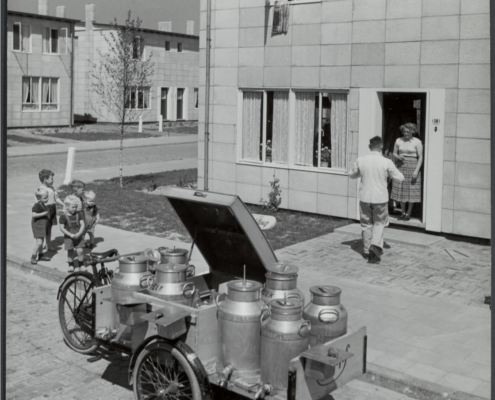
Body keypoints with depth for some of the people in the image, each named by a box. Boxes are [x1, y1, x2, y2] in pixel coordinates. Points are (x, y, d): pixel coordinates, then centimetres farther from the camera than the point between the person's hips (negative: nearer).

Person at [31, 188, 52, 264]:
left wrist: (48, 214, 5)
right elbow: (34, 214, -31)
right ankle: (33, 257, -1)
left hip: (43, 226, 10)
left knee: (41, 241, 19)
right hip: (38, 226, -9)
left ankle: (40, 256, 32)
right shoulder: (37, 205, -21)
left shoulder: (43, 205, 7)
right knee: (39, 242, -12)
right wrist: (44, 213, -29)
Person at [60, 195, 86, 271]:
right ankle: (71, 266, 21)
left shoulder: (79, 214, 0)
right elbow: (62, 228, -11)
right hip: (68, 237, -2)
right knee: (70, 251, 2)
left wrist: (79, 233, -19)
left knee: (80, 251, -5)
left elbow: (82, 225, -4)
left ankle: (81, 265, 12)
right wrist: (70, 235, -19)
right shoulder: (63, 217, -8)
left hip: (78, 236, 2)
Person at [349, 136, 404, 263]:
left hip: (365, 197, 2)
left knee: (366, 224, 15)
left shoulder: (361, 161, -6)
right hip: (380, 198, -2)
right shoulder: (386, 162, -12)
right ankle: (376, 245, -8)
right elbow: (400, 177, -4)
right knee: (379, 223, 14)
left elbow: (351, 175, 10)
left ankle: (367, 251, 23)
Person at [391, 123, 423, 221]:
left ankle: (408, 214, 11)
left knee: (411, 191, 0)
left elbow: (420, 157, -7)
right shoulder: (398, 140, 6)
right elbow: (394, 153, 14)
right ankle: (403, 213, 17)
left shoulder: (417, 142, -5)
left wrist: (416, 171, -15)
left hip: (412, 168, -4)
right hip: (400, 167, 4)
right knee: (400, 190, 5)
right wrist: (398, 156, -10)